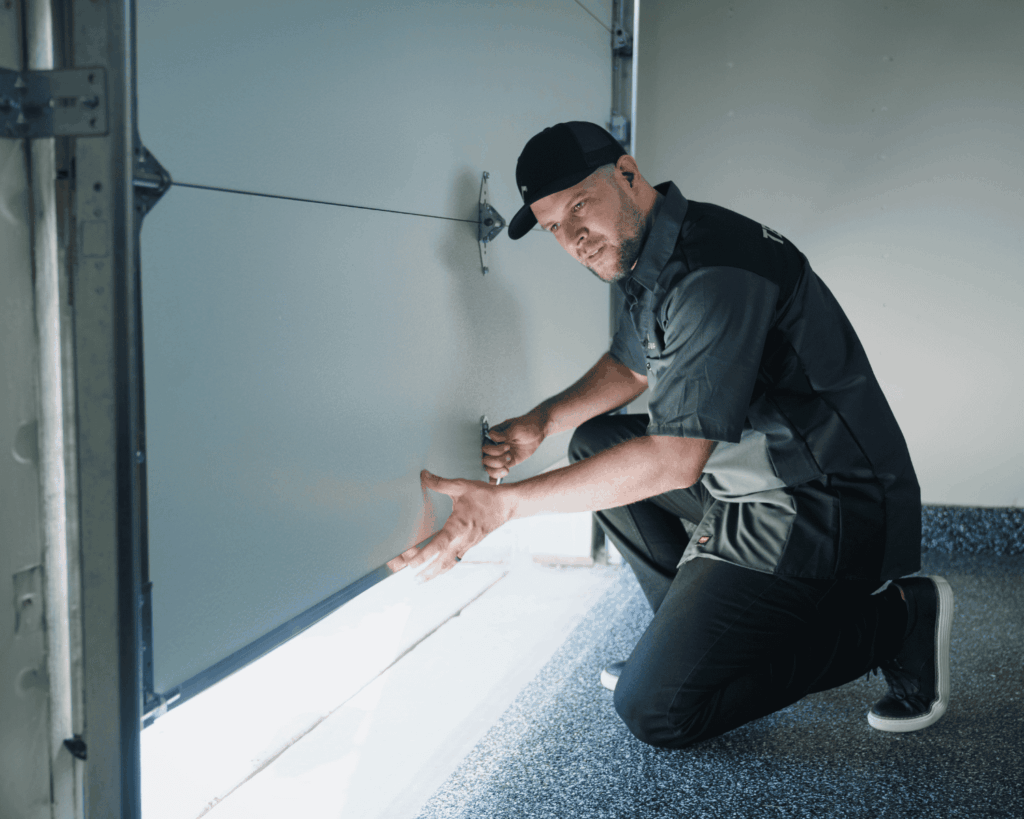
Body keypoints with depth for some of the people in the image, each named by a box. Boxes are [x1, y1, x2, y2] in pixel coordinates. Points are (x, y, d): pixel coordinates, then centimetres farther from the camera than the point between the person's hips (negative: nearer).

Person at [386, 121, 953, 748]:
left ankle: (893, 621, -1)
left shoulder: (714, 271, -25)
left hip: (828, 508, -10)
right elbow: (630, 367, 26)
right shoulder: (647, 256, 8)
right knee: (597, 443, 16)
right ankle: (701, 632, 16)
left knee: (655, 708, -11)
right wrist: (541, 421, 8)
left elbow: (674, 459, -26)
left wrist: (504, 504, -24)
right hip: (752, 478, 10)